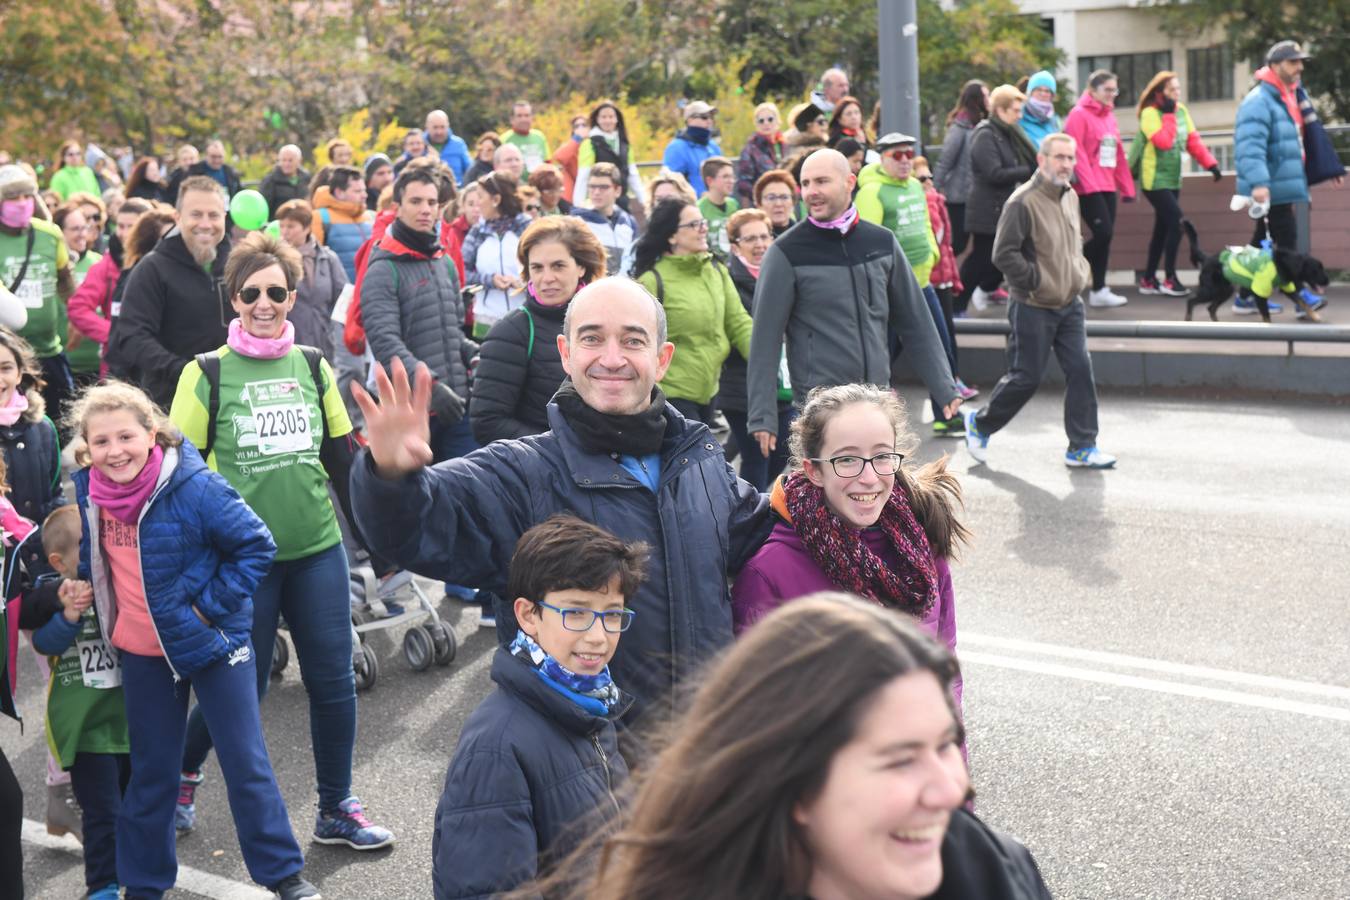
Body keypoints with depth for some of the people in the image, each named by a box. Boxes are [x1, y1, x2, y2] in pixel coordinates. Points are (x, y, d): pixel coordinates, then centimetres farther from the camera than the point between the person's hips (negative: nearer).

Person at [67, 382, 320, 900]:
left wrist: (212, 605, -18)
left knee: (245, 763, 4)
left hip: (212, 642, -4)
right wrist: (77, 595, 5)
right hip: (141, 653, 5)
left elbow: (256, 546, -15)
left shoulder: (194, 487, -22)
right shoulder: (89, 492, -5)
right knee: (151, 771, 17)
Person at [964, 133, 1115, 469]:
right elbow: (1004, 253, -19)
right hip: (1033, 308, -7)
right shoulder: (1023, 202, -17)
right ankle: (980, 423, 23)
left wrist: (1081, 272, 11)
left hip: (1070, 304, 7)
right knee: (1026, 377, 0)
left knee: (1080, 370, 0)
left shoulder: (1070, 198, 9)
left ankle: (1082, 447, 8)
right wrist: (1037, 281, -17)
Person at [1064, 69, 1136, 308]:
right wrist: (1089, 183, -20)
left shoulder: (1109, 116, 17)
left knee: (1105, 236, 5)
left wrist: (1127, 187, 16)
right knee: (1103, 233, -15)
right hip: (1088, 187, -8)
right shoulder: (1079, 114, -6)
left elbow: (1117, 154, 18)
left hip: (1107, 186, 8)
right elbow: (1076, 152, -14)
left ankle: (1099, 290, 10)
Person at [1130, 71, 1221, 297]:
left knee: (1163, 228, 10)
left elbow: (1193, 140, 7)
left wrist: (1210, 163, -4)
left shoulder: (1181, 111, 9)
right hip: (1155, 180, -8)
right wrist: (1169, 115, -17)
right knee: (1176, 222, -15)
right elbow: (1163, 141, -25)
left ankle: (1148, 279, 19)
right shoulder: (1150, 113, -12)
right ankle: (1170, 279, -9)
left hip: (1173, 180, 8)